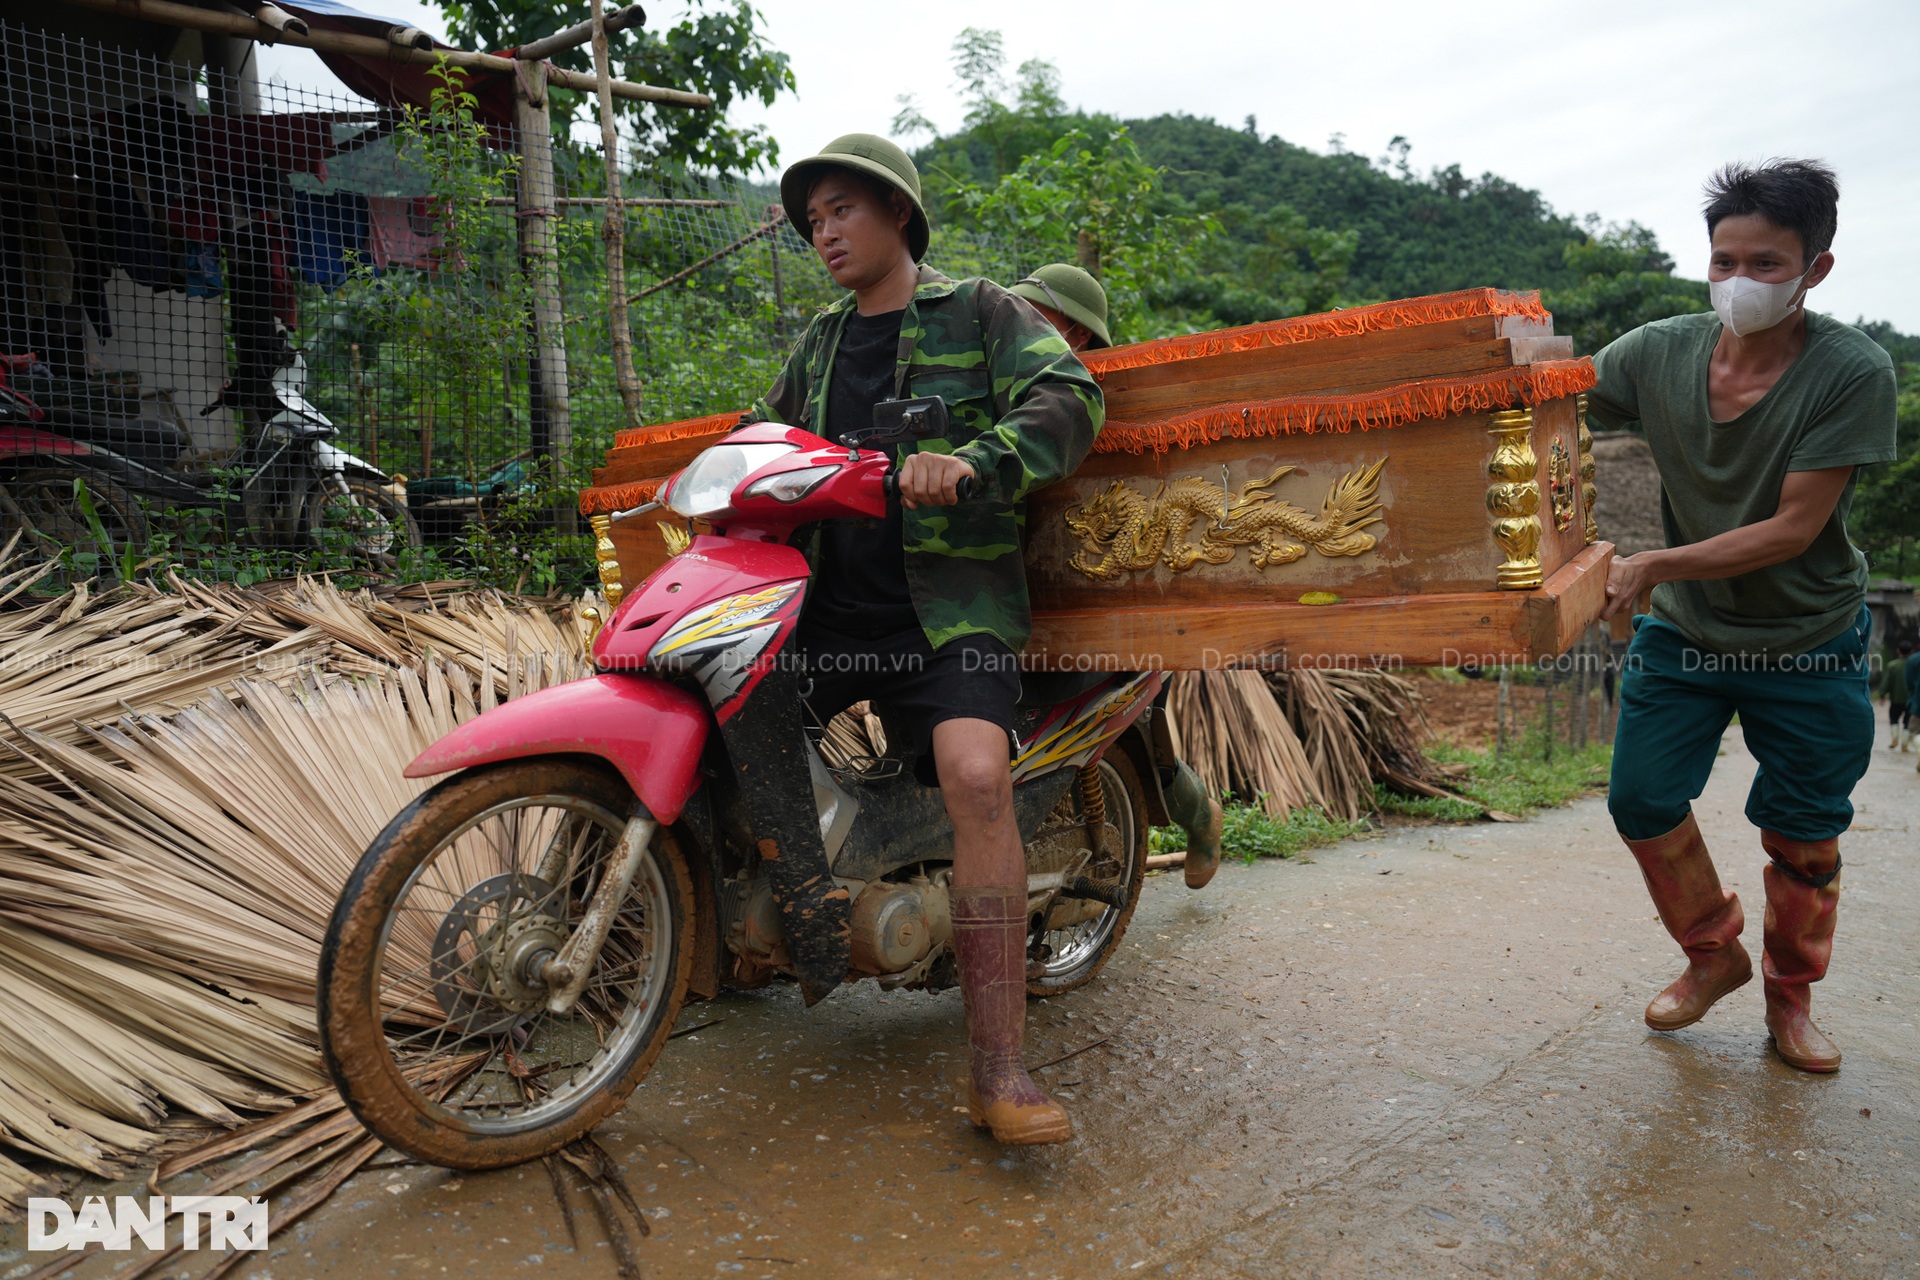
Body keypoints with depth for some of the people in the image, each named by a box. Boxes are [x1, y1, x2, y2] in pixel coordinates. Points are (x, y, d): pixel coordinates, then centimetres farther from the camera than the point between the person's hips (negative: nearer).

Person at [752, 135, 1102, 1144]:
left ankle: (998, 1070, -24)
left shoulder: (980, 311, 6)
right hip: (828, 597, 7)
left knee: (978, 777, -28)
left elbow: (1068, 398, -10)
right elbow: (769, 430, 37)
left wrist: (971, 461, -28)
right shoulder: (819, 340, 23)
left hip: (948, 603, -6)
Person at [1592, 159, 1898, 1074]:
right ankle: (1714, 954, 28)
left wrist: (1651, 566, -32)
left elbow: (1793, 528, -24)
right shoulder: (1659, 353, -12)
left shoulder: (1853, 372, -21)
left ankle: (1790, 999, 34)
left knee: (1803, 836, 8)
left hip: (1809, 646, -2)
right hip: (1683, 630, 2)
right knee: (1642, 802, 0)